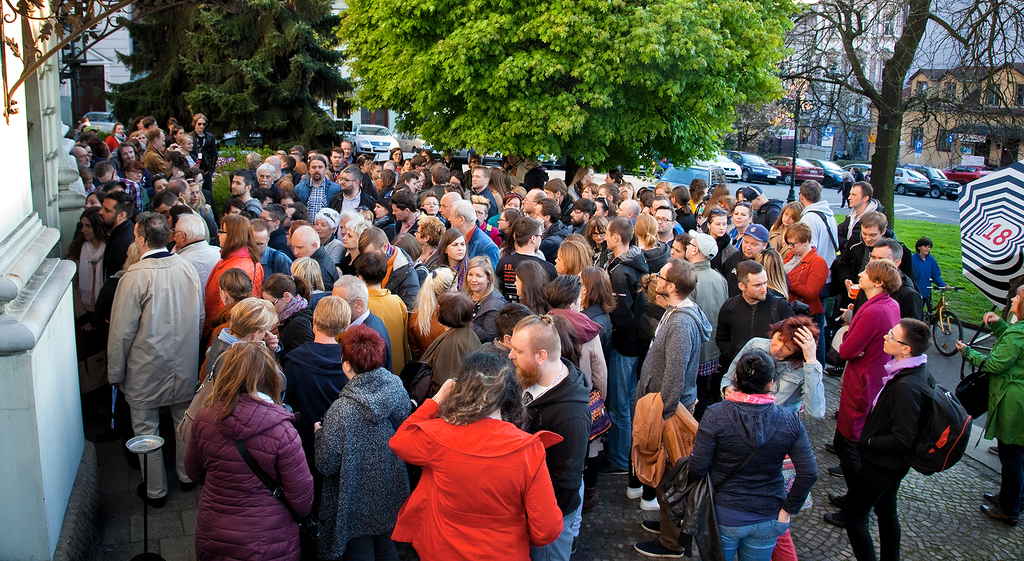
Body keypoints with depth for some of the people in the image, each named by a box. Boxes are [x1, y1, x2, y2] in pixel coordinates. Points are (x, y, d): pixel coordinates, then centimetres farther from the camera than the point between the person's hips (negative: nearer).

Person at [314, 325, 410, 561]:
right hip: (390, 496, 5)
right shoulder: (398, 389, -12)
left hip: (358, 504, -5)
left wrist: (319, 433, -4)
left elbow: (326, 464, -20)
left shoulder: (343, 409, -28)